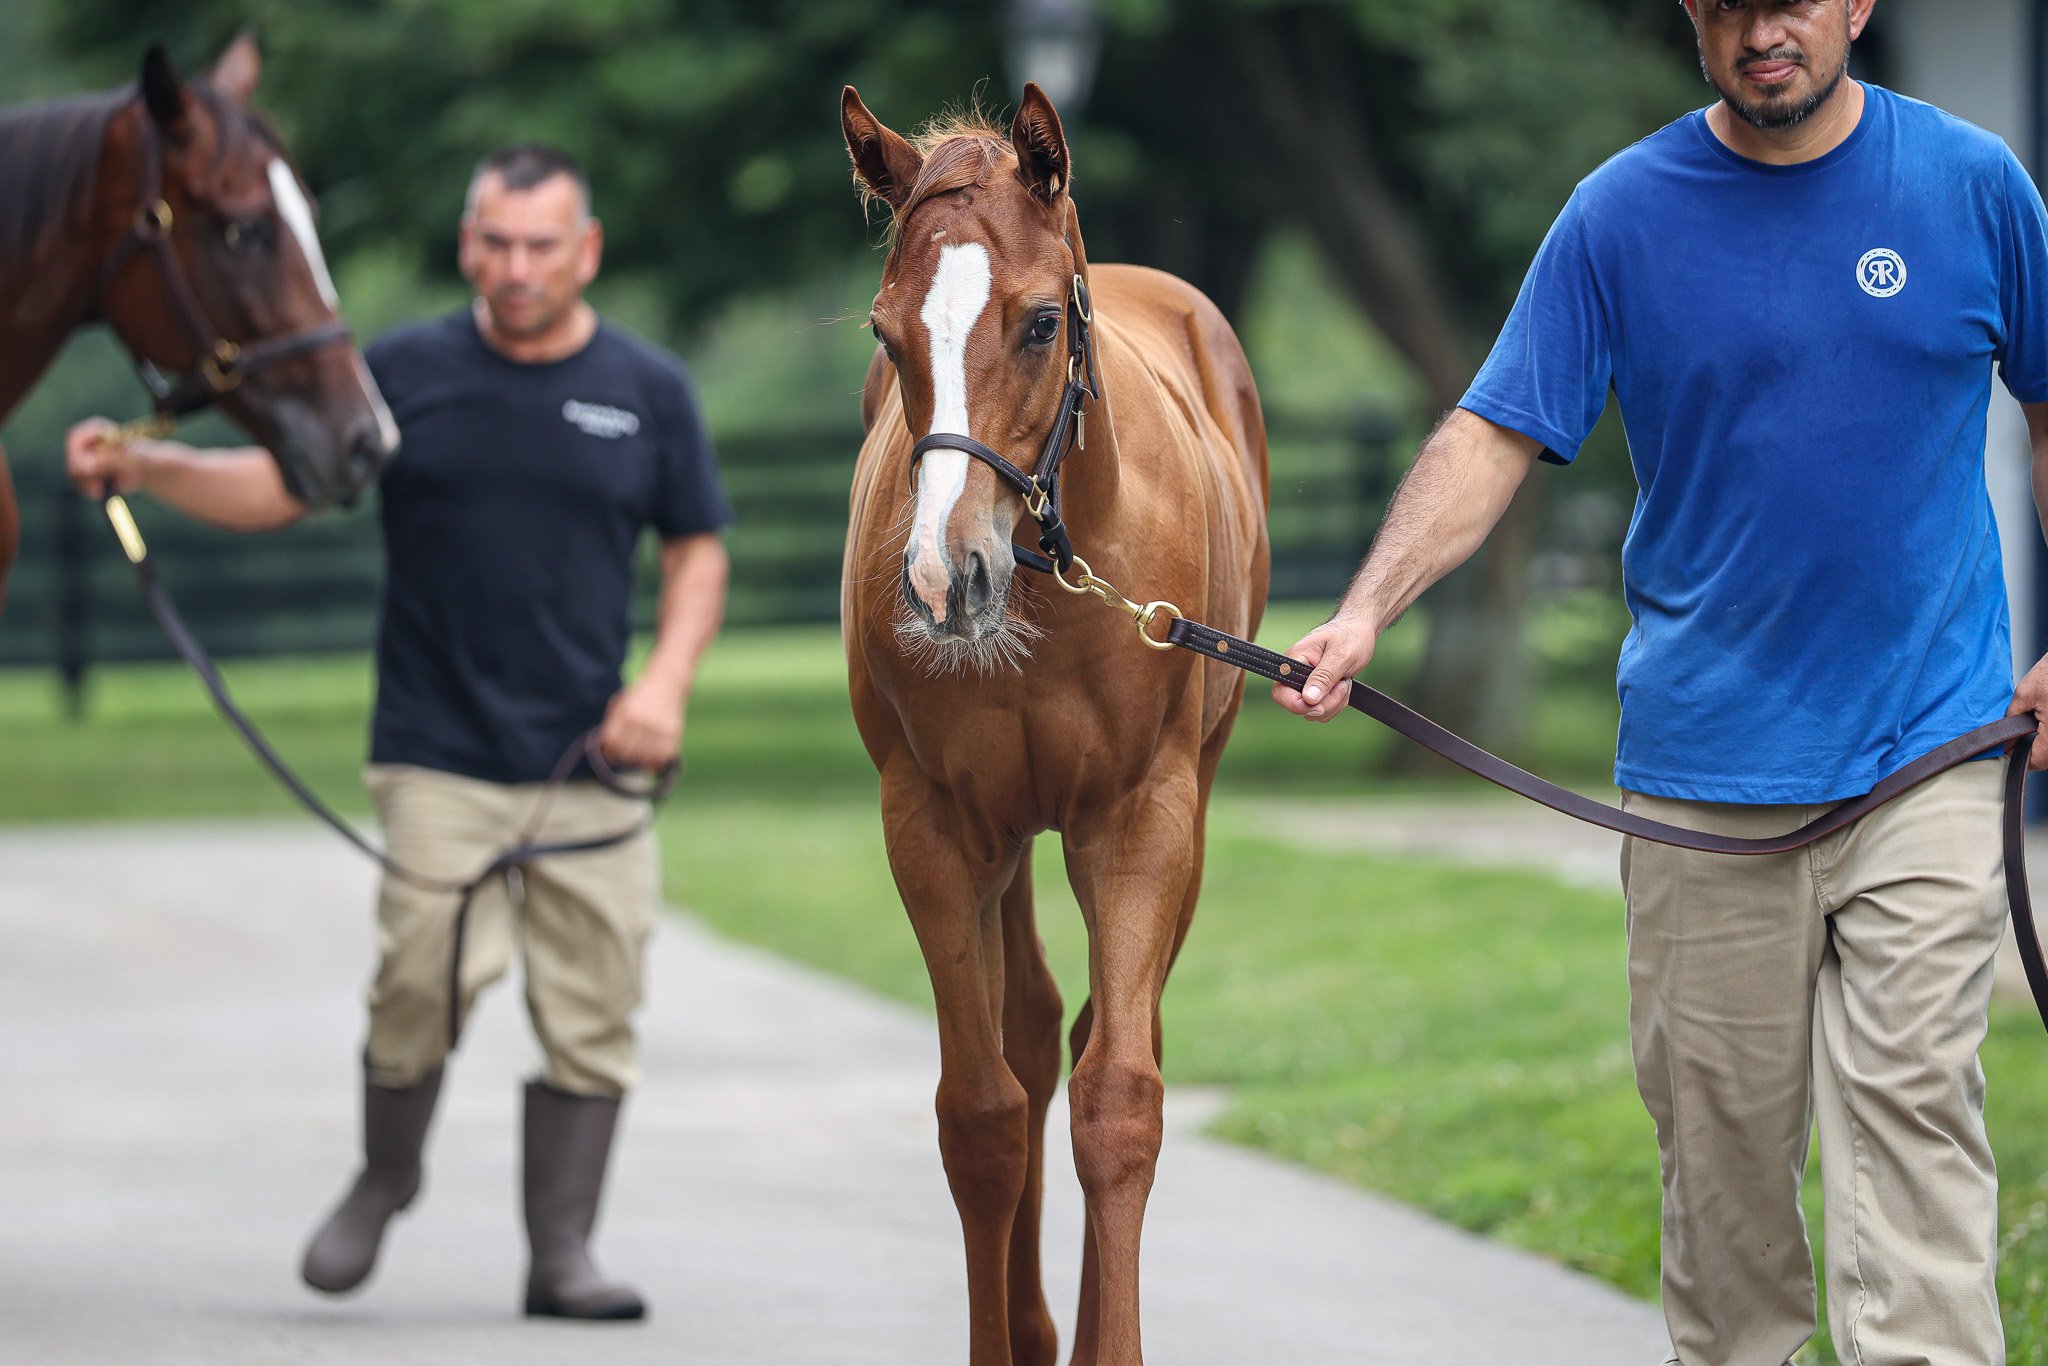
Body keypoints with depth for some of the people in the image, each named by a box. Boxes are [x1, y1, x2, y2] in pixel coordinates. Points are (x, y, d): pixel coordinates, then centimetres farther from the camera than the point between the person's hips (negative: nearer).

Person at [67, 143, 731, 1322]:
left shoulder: (649, 392, 5)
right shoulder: (407, 374, 3)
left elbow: (699, 557, 11)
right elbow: (273, 490, 6)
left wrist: (666, 683, -5)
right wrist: (142, 466, -10)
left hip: (589, 760, 2)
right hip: (437, 759, -1)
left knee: (593, 1006, 0)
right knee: (427, 977, -12)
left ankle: (564, 1251, 11)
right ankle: (385, 1179, 15)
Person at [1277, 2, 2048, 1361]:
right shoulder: (1621, 215, -1)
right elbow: (1497, 434, -4)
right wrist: (1365, 613, -18)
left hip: (1923, 745, -1)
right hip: (1705, 757, 1)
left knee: (1913, 1097, -9)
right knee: (1719, 1123, 7)